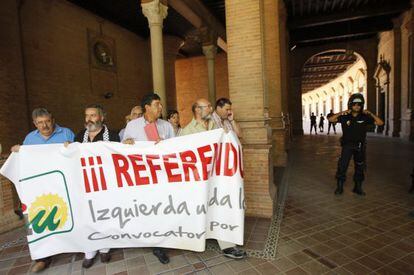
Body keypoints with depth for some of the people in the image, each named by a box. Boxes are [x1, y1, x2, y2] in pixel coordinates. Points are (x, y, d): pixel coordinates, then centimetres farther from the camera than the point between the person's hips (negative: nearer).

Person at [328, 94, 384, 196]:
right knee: (342, 166, -7)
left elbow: (380, 123, -8)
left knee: (359, 168, 12)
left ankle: (358, 188, 27)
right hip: (347, 146, -2)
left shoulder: (365, 117, -4)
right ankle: (339, 187, 5)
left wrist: (371, 114, -17)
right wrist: (341, 113, -23)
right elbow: (331, 119, -15)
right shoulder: (345, 117, -6)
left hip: (360, 147, 2)